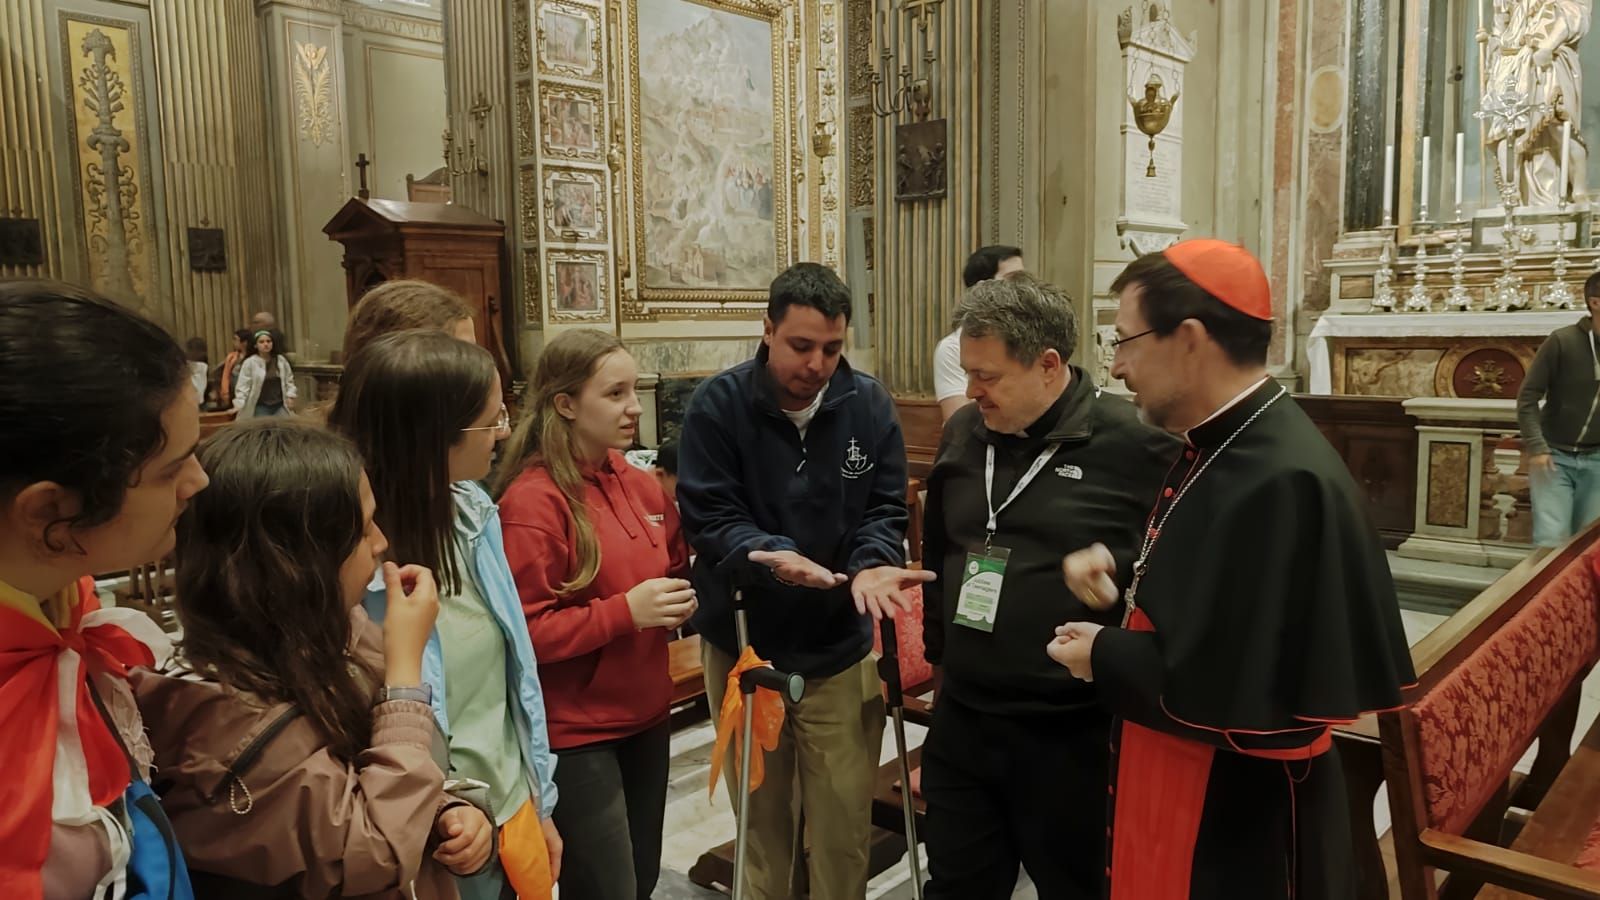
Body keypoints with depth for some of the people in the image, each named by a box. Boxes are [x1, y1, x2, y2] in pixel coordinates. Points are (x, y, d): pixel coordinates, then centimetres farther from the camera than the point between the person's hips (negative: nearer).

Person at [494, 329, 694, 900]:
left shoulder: (639, 484, 4)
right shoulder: (532, 500, -18)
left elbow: (672, 567, 19)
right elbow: (522, 631, -20)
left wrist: (677, 601, -1)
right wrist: (626, 611, -26)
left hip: (645, 715, 7)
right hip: (574, 731, -7)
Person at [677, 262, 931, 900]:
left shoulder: (870, 404, -4)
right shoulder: (717, 404, -12)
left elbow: (885, 508, -1)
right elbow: (709, 516, -16)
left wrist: (873, 561, -23)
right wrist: (770, 555, -34)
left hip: (840, 649, 2)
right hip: (744, 646, -1)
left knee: (844, 823, 12)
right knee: (761, 817, 19)